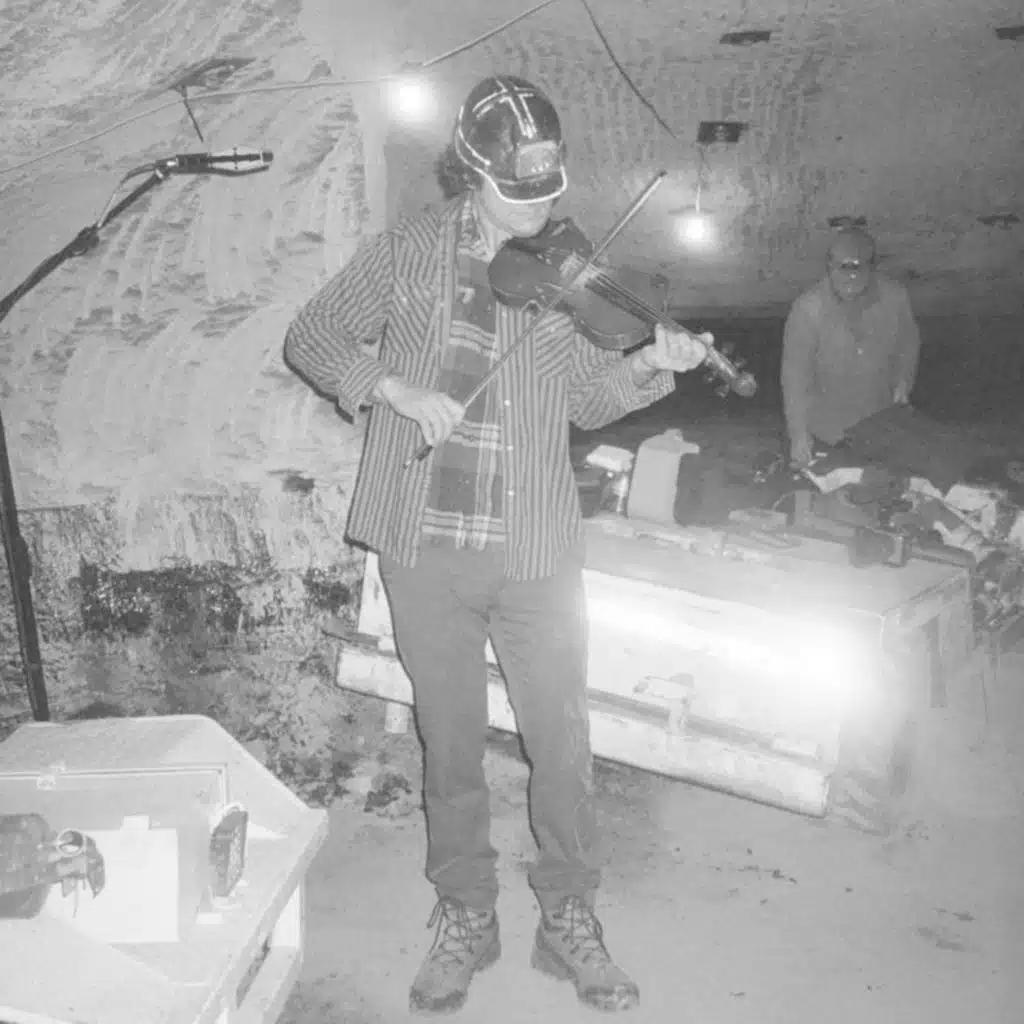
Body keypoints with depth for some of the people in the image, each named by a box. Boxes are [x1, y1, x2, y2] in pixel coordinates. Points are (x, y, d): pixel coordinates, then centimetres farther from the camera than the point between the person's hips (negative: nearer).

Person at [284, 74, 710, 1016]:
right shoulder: (410, 252, 2)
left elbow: (589, 400, 7)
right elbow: (311, 337, 5)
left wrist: (650, 364, -13)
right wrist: (394, 387, -11)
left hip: (537, 549, 1)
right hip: (425, 545, 0)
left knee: (563, 739, 7)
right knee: (451, 740, 11)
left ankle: (570, 916, 28)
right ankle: (466, 914, 31)